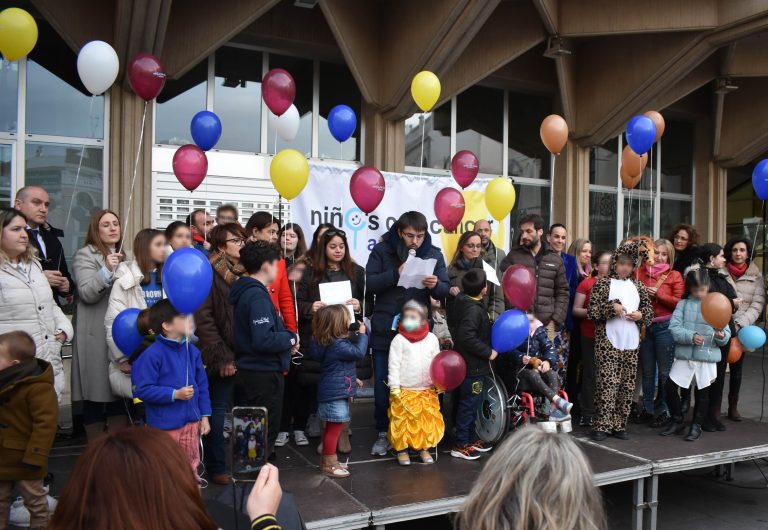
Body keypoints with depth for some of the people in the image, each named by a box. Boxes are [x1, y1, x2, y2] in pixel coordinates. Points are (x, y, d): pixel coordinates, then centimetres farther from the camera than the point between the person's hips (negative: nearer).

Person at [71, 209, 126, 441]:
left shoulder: (122, 256, 20)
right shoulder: (85, 255, -3)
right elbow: (87, 293, -17)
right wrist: (106, 271, -29)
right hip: (96, 338, -7)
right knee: (96, 393, -2)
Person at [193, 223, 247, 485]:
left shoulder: (245, 272, 12)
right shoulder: (209, 274, -9)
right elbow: (203, 319, -14)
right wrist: (221, 357, -16)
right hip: (224, 357, -6)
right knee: (219, 409, 3)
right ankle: (216, 467, 14)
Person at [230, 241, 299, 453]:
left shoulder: (244, 291, 10)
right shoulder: (257, 296, -20)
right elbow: (264, 340, -30)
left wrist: (287, 337, 5)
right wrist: (291, 339, -13)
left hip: (246, 371, 10)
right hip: (264, 374, -10)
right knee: (265, 434, 2)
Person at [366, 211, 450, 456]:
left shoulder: (434, 254, 3)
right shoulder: (382, 250, -3)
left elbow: (445, 290, 2)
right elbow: (370, 283, -11)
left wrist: (435, 285, -20)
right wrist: (396, 274, -24)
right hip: (385, 330, -1)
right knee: (383, 384, 7)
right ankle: (383, 433, 22)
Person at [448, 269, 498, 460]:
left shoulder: (461, 303, 6)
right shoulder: (474, 310, -23)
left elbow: (452, 323, 19)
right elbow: (467, 337, -31)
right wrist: (488, 352, -21)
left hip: (465, 363, 10)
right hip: (473, 365, -10)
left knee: (472, 402, 19)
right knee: (469, 404, 0)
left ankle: (469, 439, 30)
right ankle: (460, 446, 9)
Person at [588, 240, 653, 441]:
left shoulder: (637, 286, 14)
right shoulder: (603, 284, 0)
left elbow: (649, 310, 18)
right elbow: (591, 311, -7)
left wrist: (641, 315, -3)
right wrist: (611, 307, -17)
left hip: (631, 343, 5)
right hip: (608, 342, -5)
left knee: (627, 386, 7)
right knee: (608, 384, -8)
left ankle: (619, 425, 16)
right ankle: (602, 426, -1)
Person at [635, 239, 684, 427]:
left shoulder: (674, 276, 1)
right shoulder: (640, 272, 7)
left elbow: (679, 302, -6)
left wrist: (658, 293, -14)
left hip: (664, 327, -3)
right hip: (644, 326, 3)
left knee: (664, 371, 2)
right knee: (647, 371, 12)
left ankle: (665, 411, 14)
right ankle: (647, 410, 23)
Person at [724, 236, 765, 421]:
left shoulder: (756, 277, 5)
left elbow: (757, 305, -1)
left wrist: (739, 324, -13)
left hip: (742, 329, 2)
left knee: (737, 369, 11)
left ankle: (733, 406, 24)